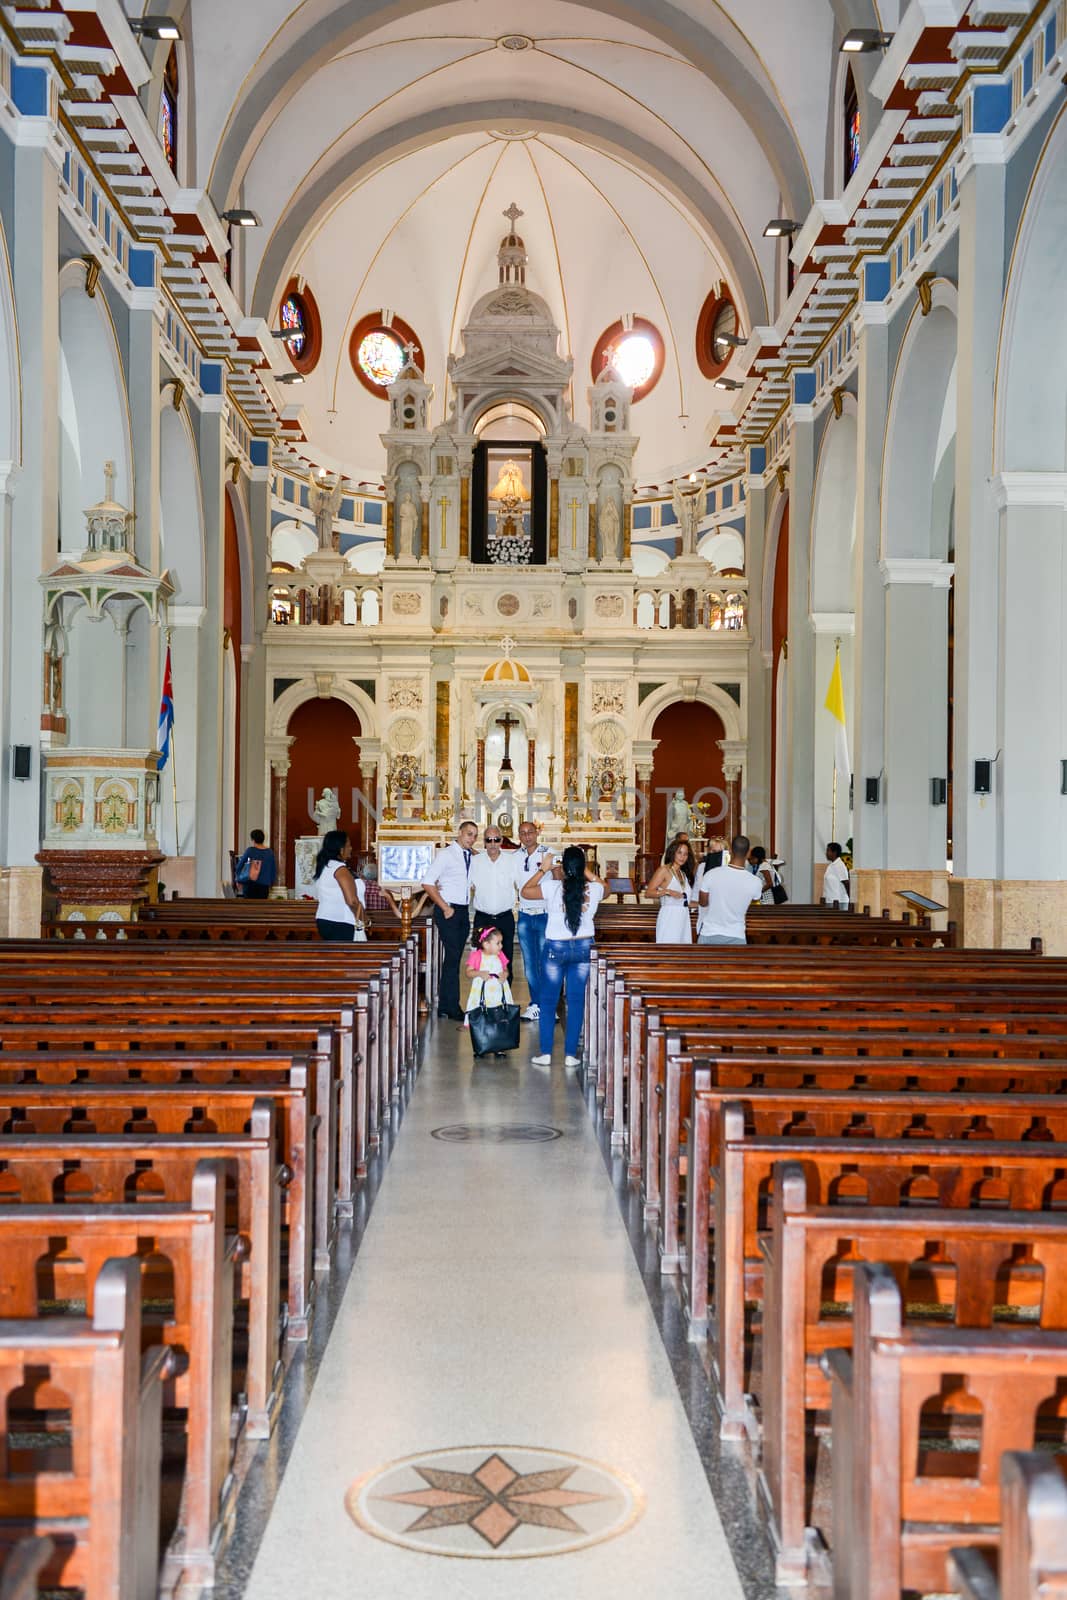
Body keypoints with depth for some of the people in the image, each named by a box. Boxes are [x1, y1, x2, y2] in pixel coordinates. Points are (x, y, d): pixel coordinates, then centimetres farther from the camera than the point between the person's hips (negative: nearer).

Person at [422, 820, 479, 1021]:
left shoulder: (471, 857, 12)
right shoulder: (446, 854, -7)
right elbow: (428, 883, -12)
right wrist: (445, 908, -15)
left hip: (464, 912, 7)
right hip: (449, 911, -7)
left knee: (453, 959, 10)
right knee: (453, 958, -9)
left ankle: (444, 1006, 15)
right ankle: (453, 1008, -7)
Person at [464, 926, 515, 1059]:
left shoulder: (500, 955, 7)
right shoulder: (476, 956, -6)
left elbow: (505, 969, 13)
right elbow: (469, 971, -8)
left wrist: (505, 974, -9)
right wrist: (480, 973, -25)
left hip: (499, 992, 3)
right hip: (482, 992, -3)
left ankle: (499, 1047, 9)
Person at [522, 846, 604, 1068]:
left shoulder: (552, 888, -13)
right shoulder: (594, 890, -6)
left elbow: (525, 891, 3)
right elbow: (603, 886, 19)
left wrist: (543, 869, 6)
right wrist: (586, 870, 19)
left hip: (556, 948, -2)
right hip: (583, 947, 2)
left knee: (548, 1000, 9)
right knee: (576, 1001, 7)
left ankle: (546, 1053, 8)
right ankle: (570, 1054, 8)